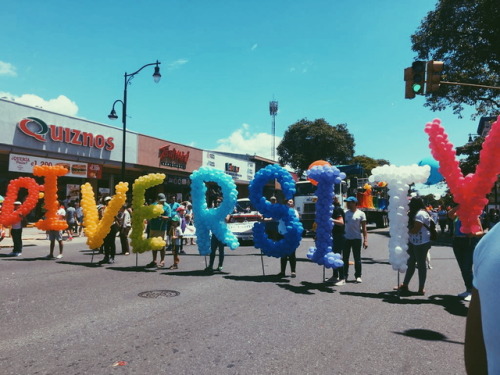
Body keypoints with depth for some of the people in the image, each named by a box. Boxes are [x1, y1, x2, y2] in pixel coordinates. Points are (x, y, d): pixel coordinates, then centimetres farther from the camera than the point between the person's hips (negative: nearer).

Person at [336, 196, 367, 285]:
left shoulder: (360, 214, -1)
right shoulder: (346, 213, 11)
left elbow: (364, 228, -3)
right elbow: (343, 224, 11)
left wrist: (365, 240, -9)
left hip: (356, 238, -3)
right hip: (346, 238, 4)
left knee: (357, 258, 6)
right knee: (345, 258, 3)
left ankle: (358, 276, 17)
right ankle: (344, 276, 8)